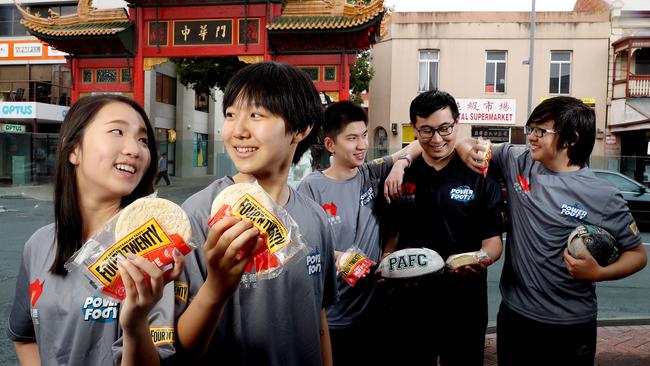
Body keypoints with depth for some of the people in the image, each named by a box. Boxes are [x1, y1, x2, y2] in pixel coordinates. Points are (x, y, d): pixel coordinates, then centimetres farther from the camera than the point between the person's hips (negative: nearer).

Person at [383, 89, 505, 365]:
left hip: (464, 303, -1)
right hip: (408, 303, 2)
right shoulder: (401, 177, 3)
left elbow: (493, 241, -3)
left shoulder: (481, 179, -3)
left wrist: (482, 258, -24)